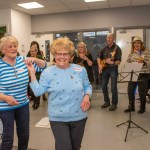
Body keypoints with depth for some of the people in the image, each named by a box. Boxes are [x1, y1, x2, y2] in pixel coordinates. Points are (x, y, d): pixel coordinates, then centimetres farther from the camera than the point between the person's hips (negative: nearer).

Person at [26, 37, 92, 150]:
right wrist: (32, 73, -13)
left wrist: (87, 96, -11)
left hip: (79, 117, 3)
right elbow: (38, 92, -9)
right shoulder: (48, 72, -5)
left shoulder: (80, 70, -2)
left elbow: (87, 86, 9)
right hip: (58, 119, -2)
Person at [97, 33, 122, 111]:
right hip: (105, 68, 6)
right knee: (103, 86, 9)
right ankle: (107, 102, 25)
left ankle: (114, 104, 12)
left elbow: (118, 61, -16)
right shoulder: (105, 48, 9)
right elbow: (99, 57, 15)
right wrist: (99, 65, -2)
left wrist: (112, 62, -35)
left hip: (113, 68, -6)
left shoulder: (117, 48, -9)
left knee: (113, 87, -4)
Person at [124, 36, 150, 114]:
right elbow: (127, 63, 11)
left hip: (143, 75, -4)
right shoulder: (131, 53, 11)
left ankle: (142, 107, 23)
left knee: (141, 92, 1)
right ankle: (131, 106, 22)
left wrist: (143, 61, -28)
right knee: (130, 90, 4)